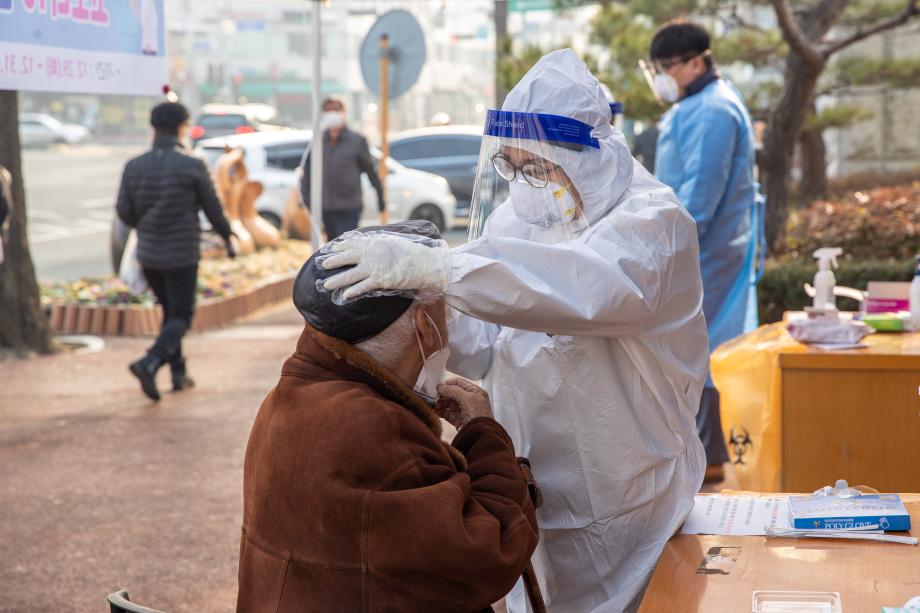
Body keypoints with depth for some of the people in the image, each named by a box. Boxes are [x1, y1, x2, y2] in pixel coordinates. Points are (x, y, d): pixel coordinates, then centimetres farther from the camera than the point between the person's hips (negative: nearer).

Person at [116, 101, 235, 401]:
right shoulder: (192, 166, -13)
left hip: (148, 253, 5)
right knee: (181, 317, 2)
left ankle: (178, 372, 24)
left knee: (170, 311, 21)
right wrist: (228, 238, 12)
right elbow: (213, 208, -5)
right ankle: (149, 364, -20)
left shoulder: (134, 166, -3)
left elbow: (124, 211, 0)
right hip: (181, 255, -5)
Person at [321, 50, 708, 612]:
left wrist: (431, 267, -48)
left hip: (618, 513, -6)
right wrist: (416, 301, -23)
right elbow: (480, 347, -1)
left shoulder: (653, 221, -18)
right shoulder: (517, 216, 5)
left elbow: (587, 285, -41)